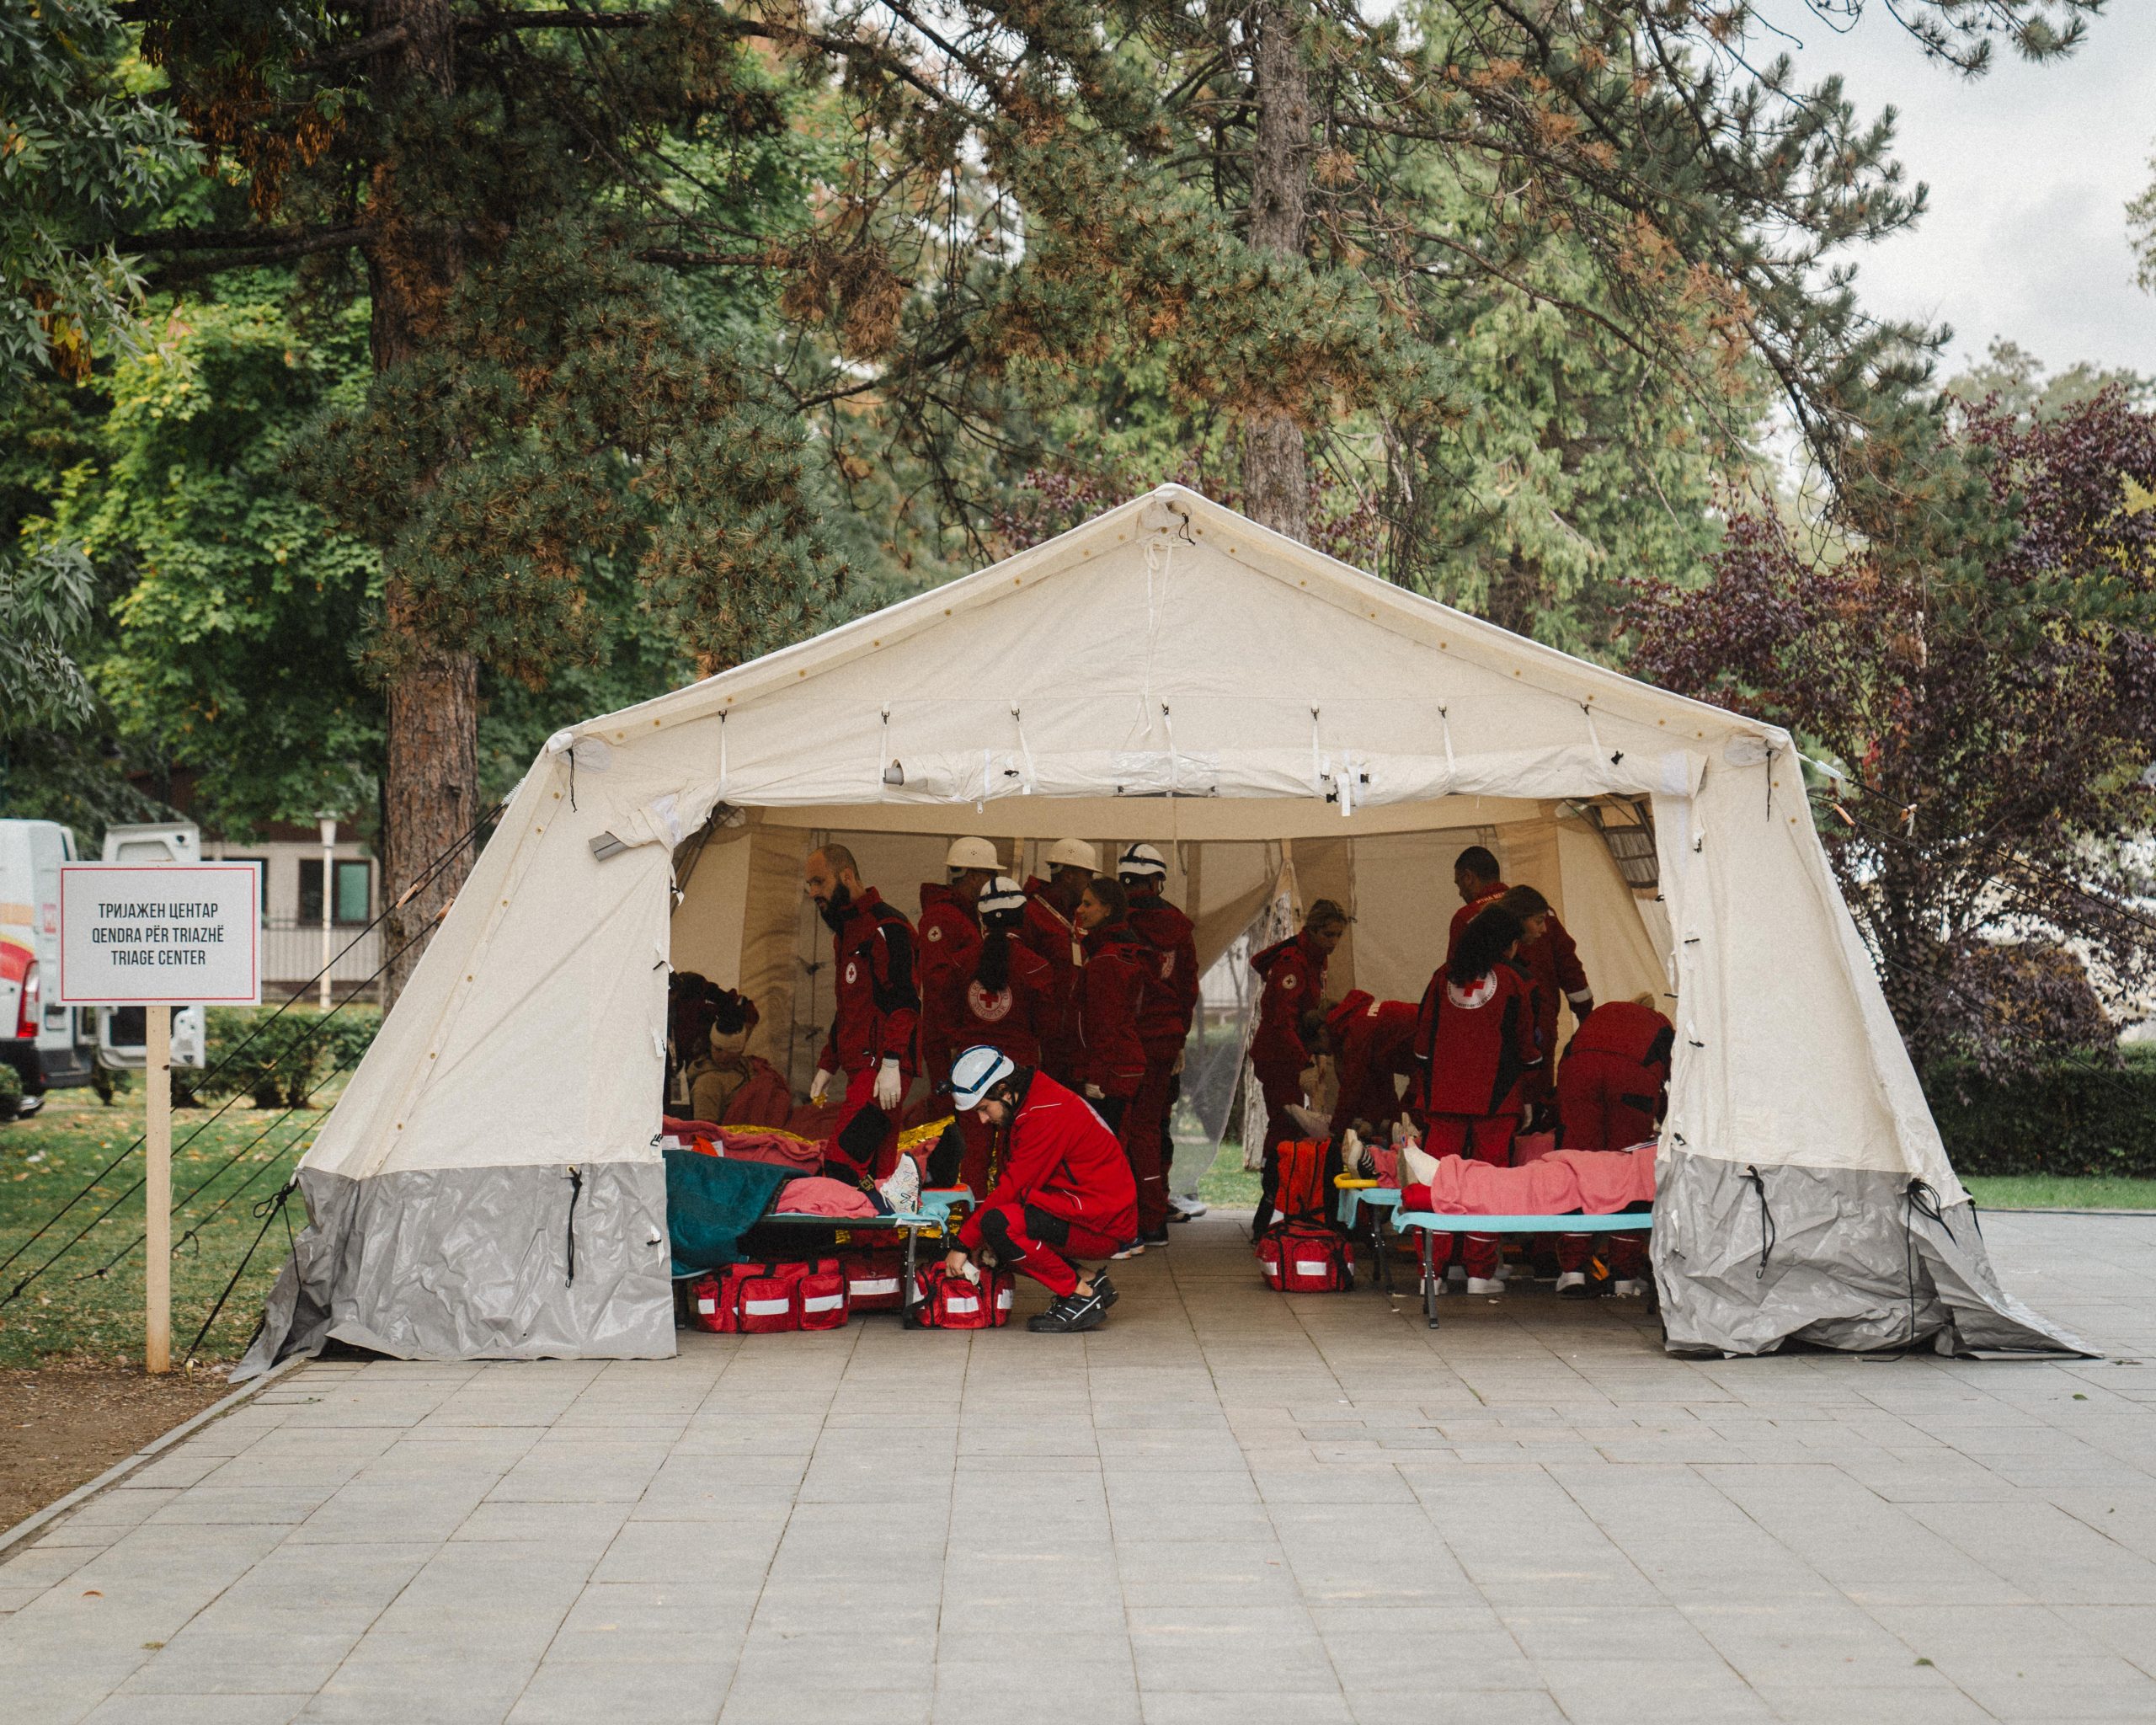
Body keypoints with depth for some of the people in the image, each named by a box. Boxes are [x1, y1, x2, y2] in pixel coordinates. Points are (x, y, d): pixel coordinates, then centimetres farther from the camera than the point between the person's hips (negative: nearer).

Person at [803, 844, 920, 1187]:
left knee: (845, 1163, -21)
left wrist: (891, 1064, -23)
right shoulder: (845, 931, 25)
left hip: (881, 1067, -10)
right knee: (875, 1174, 4)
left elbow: (904, 1000, -16)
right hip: (860, 1068, 10)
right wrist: (827, 1066, 27)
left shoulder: (885, 926, -7)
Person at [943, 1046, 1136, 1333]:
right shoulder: (1025, 1109, 12)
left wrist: (965, 1244, -14)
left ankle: (1082, 1294, -13)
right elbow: (1016, 1183, 12)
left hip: (1103, 1225, -10)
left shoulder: (1046, 1115, -20)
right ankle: (1089, 1281, 7)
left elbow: (1014, 1188, -20)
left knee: (998, 1223, -26)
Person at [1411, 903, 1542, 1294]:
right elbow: (1528, 1045, 7)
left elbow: (1422, 1038, 12)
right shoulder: (1514, 979, -1)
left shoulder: (1444, 976, 7)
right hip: (1495, 1096, -3)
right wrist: (1528, 1065, 28)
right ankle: (1480, 1272, 4)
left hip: (1442, 1095, 3)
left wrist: (1425, 1084, 21)